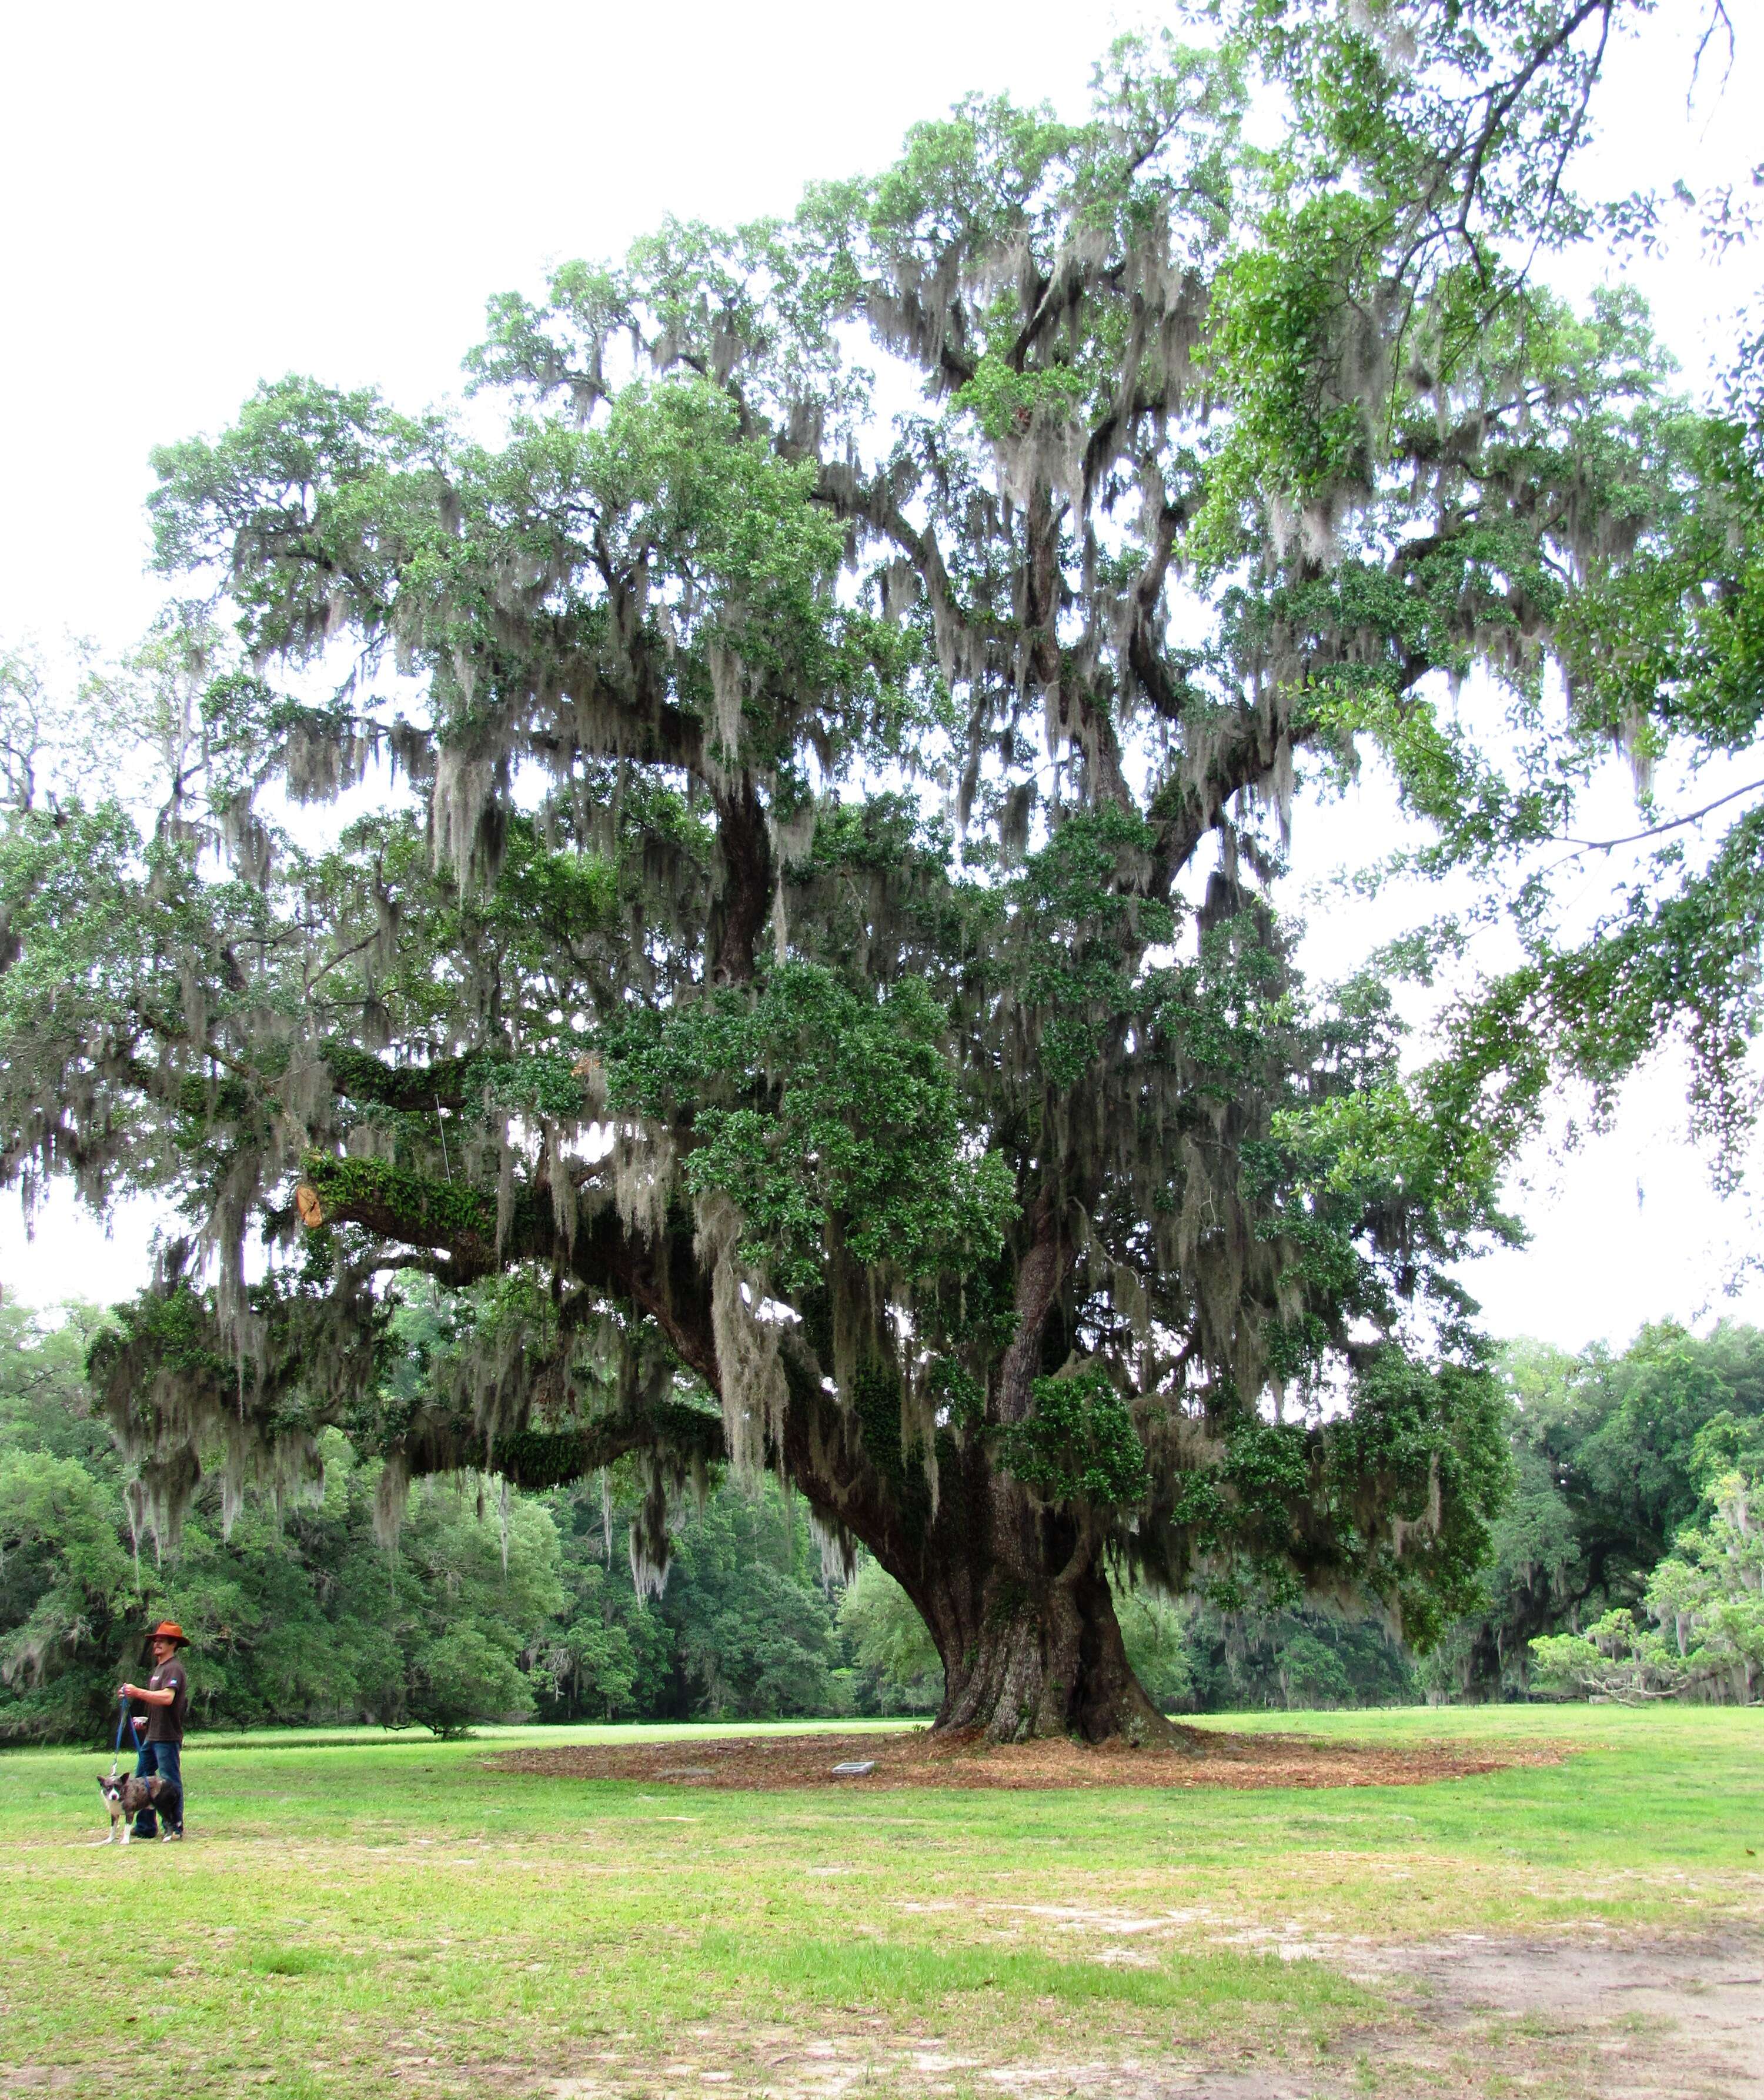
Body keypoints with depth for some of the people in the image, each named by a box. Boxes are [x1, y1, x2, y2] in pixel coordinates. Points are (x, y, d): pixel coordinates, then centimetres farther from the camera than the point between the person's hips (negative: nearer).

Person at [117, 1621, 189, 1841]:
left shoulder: (173, 1669, -13)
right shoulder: (159, 1668, 19)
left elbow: (167, 1697, -29)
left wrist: (138, 1692, -31)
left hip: (168, 1737, -10)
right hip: (153, 1735, 10)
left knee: (170, 1782, -4)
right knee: (141, 1780, 13)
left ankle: (175, 1827, 3)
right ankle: (146, 1827, 20)